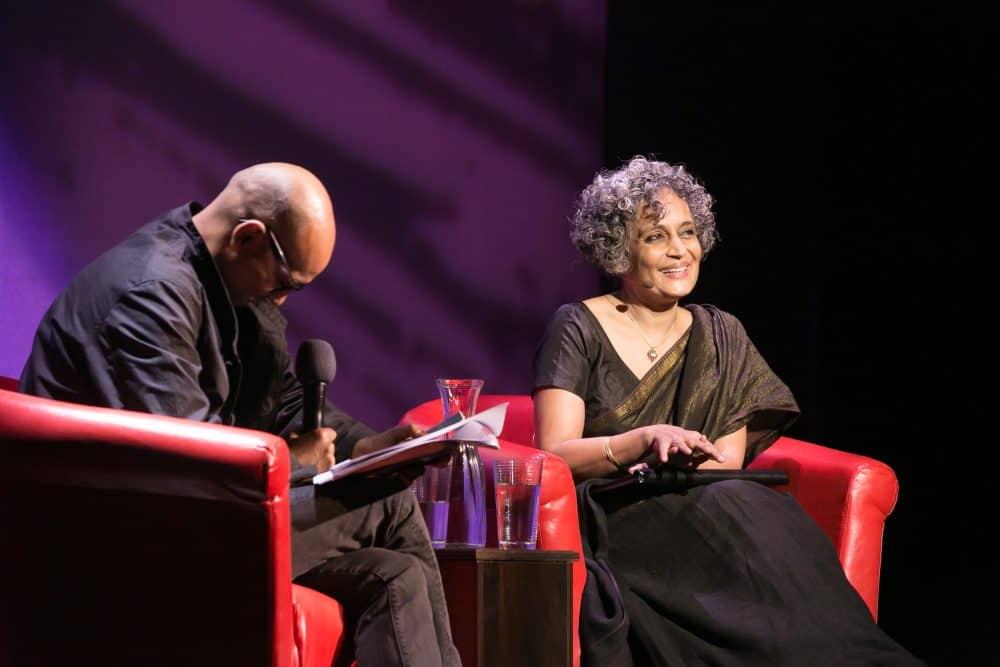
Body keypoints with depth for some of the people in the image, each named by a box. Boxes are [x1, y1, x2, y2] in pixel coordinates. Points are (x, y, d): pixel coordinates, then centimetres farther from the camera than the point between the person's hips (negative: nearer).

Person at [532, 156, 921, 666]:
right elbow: (555, 452, -7)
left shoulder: (720, 336, 15)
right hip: (605, 521, -3)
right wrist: (648, 438, -23)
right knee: (732, 511, -33)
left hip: (699, 512, 3)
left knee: (762, 520, -33)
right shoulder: (578, 329, 3)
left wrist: (685, 464, -15)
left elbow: (728, 461, 7)